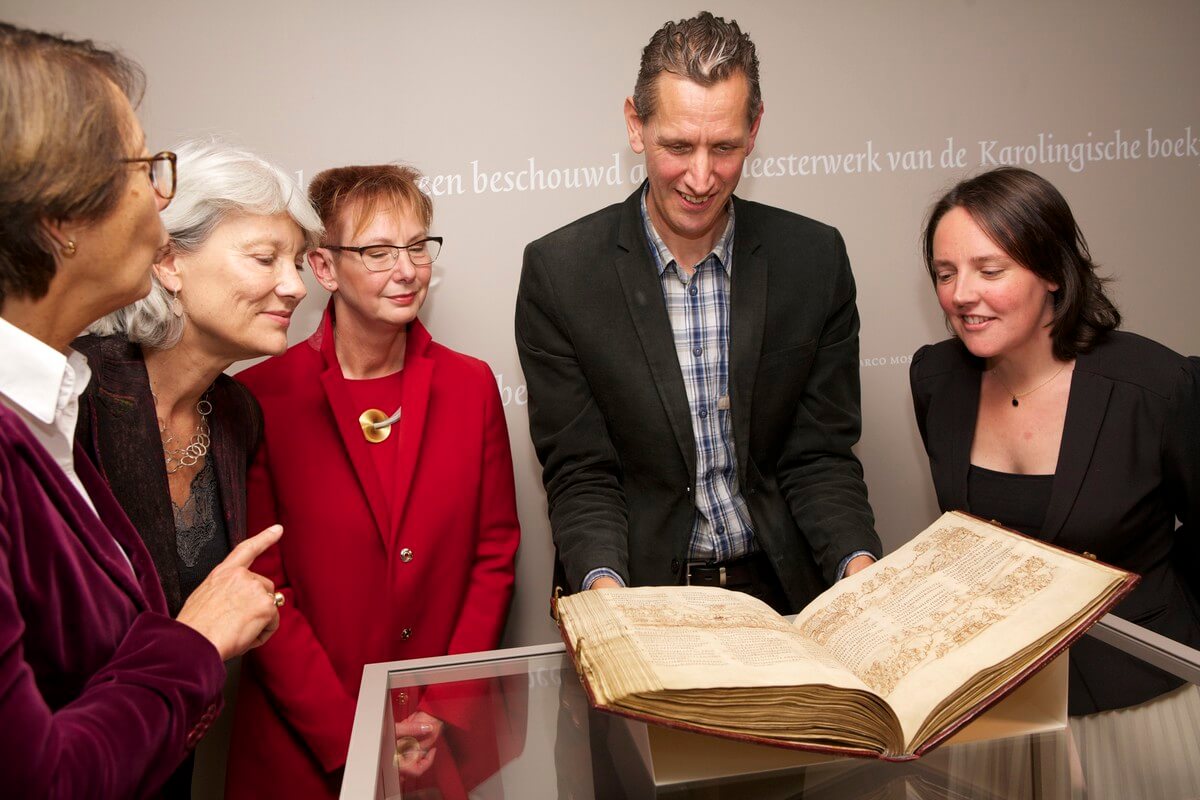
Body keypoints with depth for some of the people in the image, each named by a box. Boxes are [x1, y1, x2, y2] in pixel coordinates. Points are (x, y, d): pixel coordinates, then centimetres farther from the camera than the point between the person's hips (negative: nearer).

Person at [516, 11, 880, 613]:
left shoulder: (816, 258, -3)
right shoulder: (559, 271, -9)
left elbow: (819, 456, 0)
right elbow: (580, 473, -7)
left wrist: (859, 565, -17)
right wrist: (604, 585, -24)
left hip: (782, 591, 2)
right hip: (638, 594, -1)